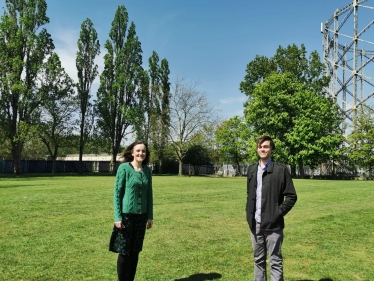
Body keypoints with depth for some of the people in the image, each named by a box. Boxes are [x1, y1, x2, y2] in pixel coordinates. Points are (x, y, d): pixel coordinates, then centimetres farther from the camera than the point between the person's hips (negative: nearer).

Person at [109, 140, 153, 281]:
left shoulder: (147, 170, 4)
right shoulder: (124, 168, -9)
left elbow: (149, 194, 10)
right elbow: (117, 193, -9)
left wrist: (150, 216, 9)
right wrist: (117, 217, -13)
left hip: (141, 216, 5)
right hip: (126, 215, -5)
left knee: (135, 252, 13)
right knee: (124, 252, 4)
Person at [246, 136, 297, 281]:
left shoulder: (281, 170, -7)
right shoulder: (252, 169, 10)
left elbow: (292, 196, -7)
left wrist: (278, 213, -13)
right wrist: (249, 214, 7)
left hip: (272, 224, -5)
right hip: (255, 224, 5)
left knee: (275, 261, 3)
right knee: (258, 260, 16)